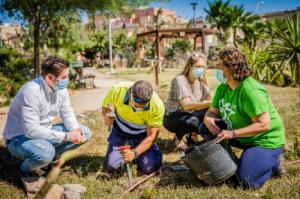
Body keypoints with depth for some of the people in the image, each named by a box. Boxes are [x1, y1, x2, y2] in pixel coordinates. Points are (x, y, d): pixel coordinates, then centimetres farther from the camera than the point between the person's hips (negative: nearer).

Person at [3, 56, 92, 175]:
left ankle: (48, 157, 8)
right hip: (19, 138, -7)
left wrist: (76, 130, -22)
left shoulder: (61, 88, -7)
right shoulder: (31, 91, -30)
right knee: (46, 151, -39)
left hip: (44, 133, 8)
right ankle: (26, 169, -3)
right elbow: (31, 130, -34)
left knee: (85, 132, -1)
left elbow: (68, 115, 1)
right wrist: (66, 136, -31)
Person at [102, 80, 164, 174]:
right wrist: (107, 116, -33)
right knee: (111, 166, -13)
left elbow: (151, 136, -23)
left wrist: (134, 153, -36)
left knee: (150, 168, -18)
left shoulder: (157, 106, -30)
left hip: (142, 135, -1)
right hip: (120, 133, 1)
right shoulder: (117, 90, -29)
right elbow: (105, 107, -8)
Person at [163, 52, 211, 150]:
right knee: (192, 121, -36)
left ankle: (192, 135, 3)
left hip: (189, 114, 6)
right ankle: (177, 138, -5)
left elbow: (209, 100, -10)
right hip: (171, 118, -6)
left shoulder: (201, 81, -2)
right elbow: (187, 105, -34)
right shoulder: (179, 80, -22)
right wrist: (209, 103, -43)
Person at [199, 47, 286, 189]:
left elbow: (264, 125, -32)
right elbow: (213, 111, 4)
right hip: (242, 137, 8)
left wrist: (233, 133, -34)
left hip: (266, 140, -8)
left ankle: (273, 162, 10)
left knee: (247, 182, -19)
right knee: (205, 129, -3)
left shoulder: (250, 90, -29)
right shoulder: (223, 88, -3)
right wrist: (208, 119, -21)